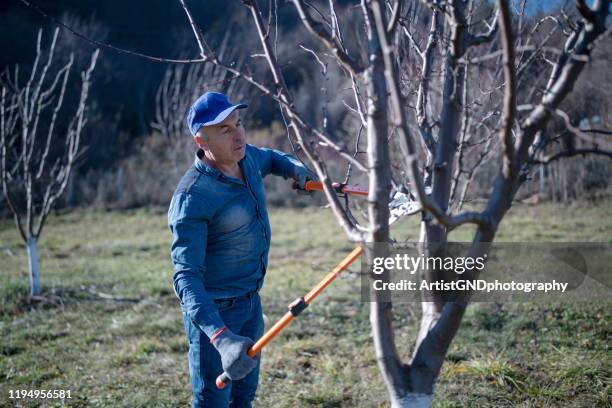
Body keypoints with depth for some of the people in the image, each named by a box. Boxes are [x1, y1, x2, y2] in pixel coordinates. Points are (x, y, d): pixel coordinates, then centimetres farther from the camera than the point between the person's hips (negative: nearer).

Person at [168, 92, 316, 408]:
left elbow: (270, 158, 25)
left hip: (251, 299, 8)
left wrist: (295, 168, 1)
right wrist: (220, 336, -47)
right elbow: (186, 275, -34)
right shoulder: (193, 196, -27)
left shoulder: (247, 157, -2)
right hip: (215, 310, -8)